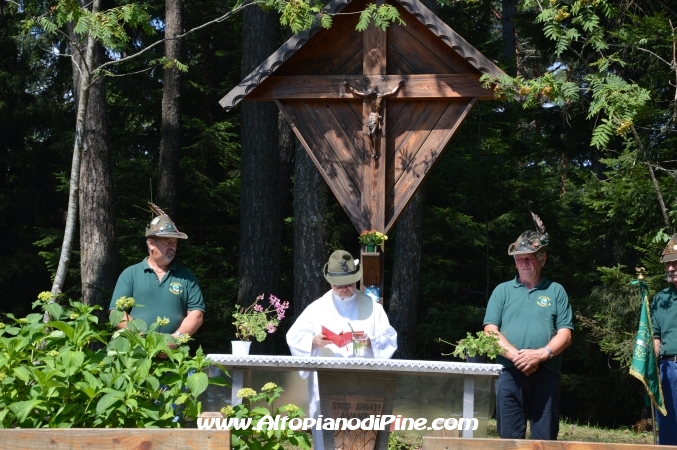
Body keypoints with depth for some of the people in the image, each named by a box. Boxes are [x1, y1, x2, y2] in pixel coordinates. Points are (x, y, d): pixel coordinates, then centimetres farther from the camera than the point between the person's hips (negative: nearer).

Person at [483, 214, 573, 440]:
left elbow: (565, 334, 4)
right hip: (509, 373, 0)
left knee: (545, 437, 0)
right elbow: (490, 331, 3)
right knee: (509, 436, 0)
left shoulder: (556, 291, 12)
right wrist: (516, 356, -12)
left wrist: (541, 354, -13)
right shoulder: (503, 290, 13)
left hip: (545, 373, 0)